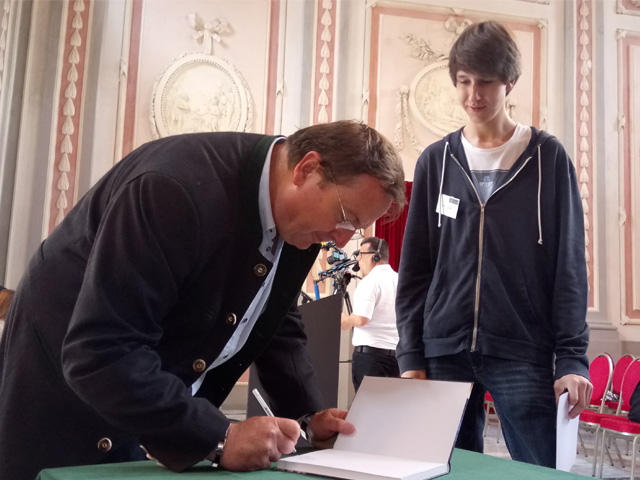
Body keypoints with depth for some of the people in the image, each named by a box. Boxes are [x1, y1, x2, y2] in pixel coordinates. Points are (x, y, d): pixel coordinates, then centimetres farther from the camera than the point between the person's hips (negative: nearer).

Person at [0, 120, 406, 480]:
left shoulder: (301, 222, -8)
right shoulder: (178, 187, -33)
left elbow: (277, 323, 6)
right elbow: (100, 354, -35)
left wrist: (308, 415, -7)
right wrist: (219, 438, -34)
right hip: (67, 383, -6)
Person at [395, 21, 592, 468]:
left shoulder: (548, 158, 3)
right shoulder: (436, 161, 8)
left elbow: (569, 266, 0)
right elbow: (415, 267, 8)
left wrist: (572, 357, -7)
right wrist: (410, 355, 2)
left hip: (524, 352, -2)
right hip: (445, 351, 2)